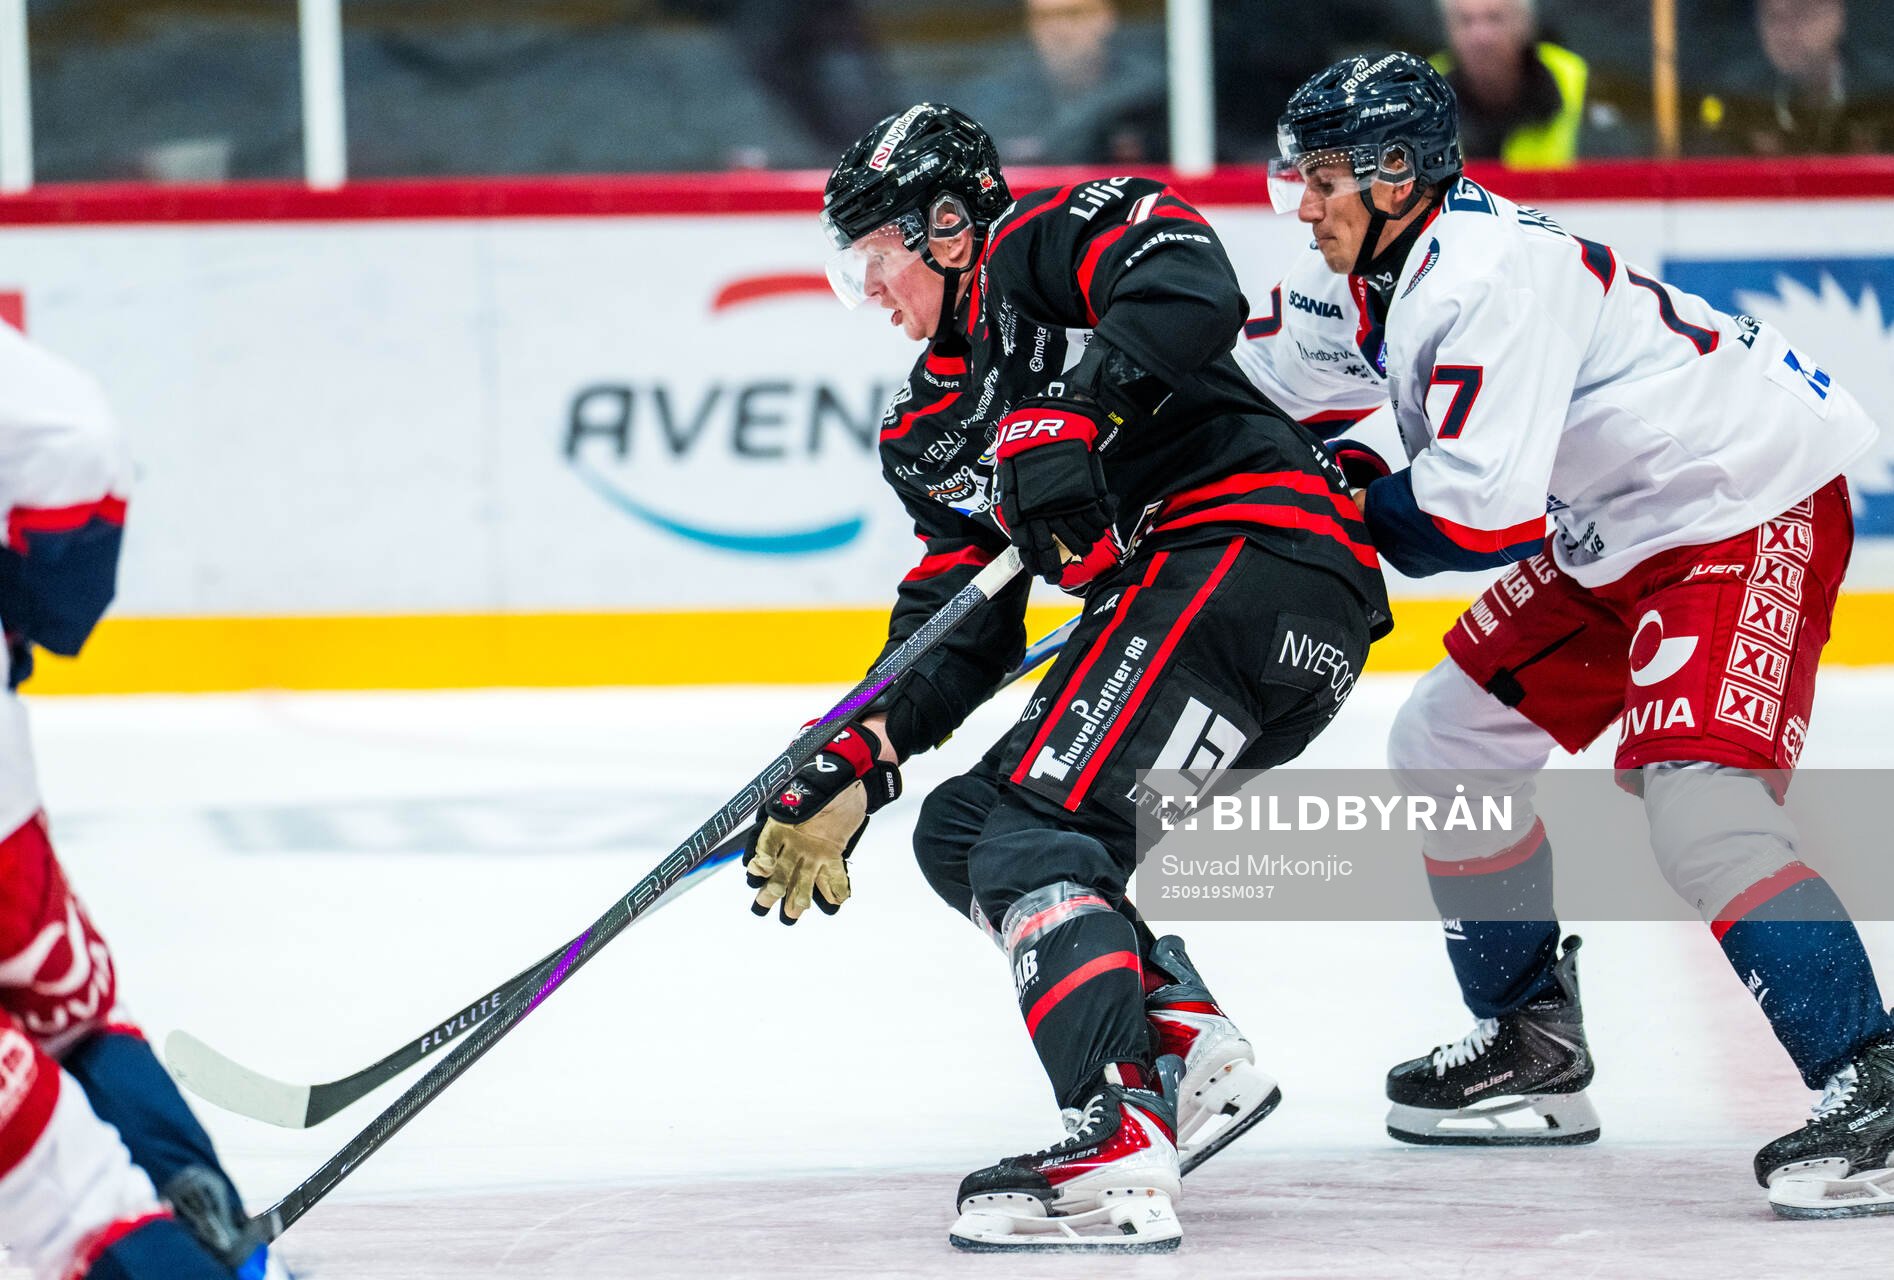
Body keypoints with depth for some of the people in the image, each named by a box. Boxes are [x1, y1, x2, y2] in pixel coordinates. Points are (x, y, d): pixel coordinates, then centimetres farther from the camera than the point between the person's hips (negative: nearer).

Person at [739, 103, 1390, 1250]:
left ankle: (1123, 1145, -33)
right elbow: (958, 634, 20)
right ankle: (1194, 1055, 4)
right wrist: (854, 766, 8)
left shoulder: (1045, 241, 1)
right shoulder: (933, 427, 26)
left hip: (1255, 542, -11)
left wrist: (1077, 412, -30)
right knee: (962, 831, 14)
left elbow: (1191, 284, -20)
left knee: (1039, 833, -21)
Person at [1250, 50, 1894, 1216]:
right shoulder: (1373, 268, 2)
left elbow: (1481, 517, -33)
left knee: (1699, 806, -27)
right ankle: (1536, 1048, 25)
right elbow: (1265, 384, 21)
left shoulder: (1490, 279, -28)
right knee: (1448, 745, 14)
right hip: (1615, 533, 11)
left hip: (1752, 508, -11)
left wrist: (1353, 504, -15)